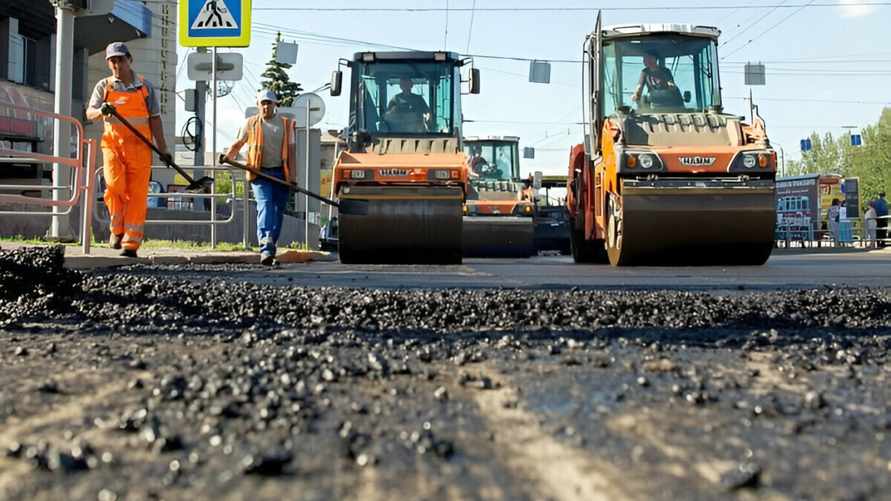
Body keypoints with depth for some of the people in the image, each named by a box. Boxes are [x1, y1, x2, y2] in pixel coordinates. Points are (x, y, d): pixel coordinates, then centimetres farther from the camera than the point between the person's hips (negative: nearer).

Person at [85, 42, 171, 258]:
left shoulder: (145, 87, 9)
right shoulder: (104, 86, 10)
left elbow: (155, 119, 11)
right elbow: (90, 113, 0)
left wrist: (163, 150, 7)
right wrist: (102, 111, -24)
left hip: (139, 147, 0)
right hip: (113, 144, 0)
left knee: (137, 195, -5)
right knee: (114, 185, -20)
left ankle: (131, 243, 0)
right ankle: (117, 229, 2)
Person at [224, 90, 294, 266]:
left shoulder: (286, 124, 10)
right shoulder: (251, 123, 10)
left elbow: (290, 150, 7)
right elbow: (238, 143, 16)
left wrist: (292, 176, -1)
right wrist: (227, 157, -5)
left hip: (281, 174, 2)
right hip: (260, 173, -2)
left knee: (278, 211, 6)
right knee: (265, 206, -18)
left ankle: (271, 248, 20)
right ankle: (266, 250, -29)